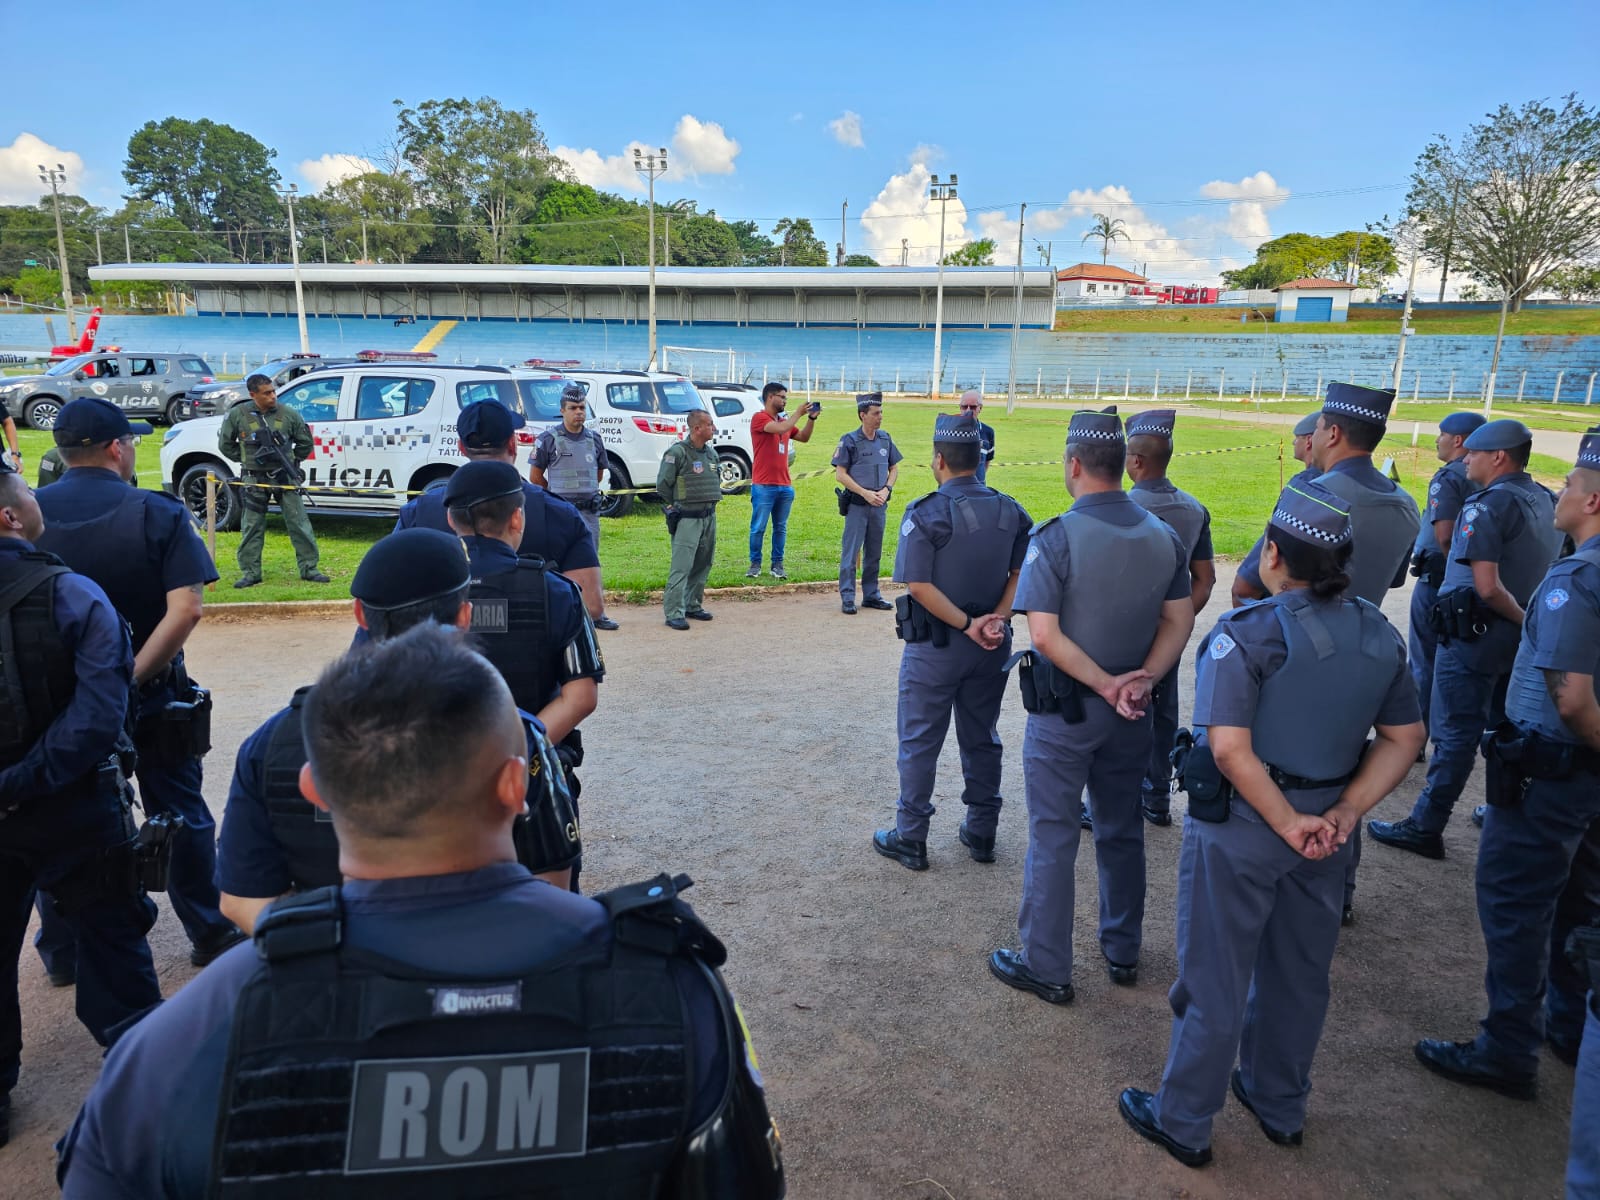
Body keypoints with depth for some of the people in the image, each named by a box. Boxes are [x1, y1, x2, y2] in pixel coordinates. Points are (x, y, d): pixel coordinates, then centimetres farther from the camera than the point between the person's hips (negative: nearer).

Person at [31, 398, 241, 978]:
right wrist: (132, 677, -19)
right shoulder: (159, 514, -13)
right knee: (181, 814, 13)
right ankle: (209, 933, 25)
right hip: (150, 695, -2)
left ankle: (62, 952, 29)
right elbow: (186, 608, -23)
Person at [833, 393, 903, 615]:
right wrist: (866, 493, -14)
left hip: (879, 505, 5)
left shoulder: (885, 439, 7)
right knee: (851, 552, -2)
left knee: (874, 553, 12)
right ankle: (847, 598, 3)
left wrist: (885, 490, -4)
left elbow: (894, 469, 15)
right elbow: (840, 474, -9)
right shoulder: (849, 440, -7)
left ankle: (871, 595, 22)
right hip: (857, 505, -5)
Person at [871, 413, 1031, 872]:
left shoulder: (925, 514, -15)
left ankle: (910, 839, 17)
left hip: (934, 647, -5)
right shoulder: (1010, 511, 1)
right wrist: (998, 619, -10)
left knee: (919, 743, 7)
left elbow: (919, 585, -20)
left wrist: (968, 625, -16)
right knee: (982, 739, 17)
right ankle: (981, 833, 28)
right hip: (992, 646, 5)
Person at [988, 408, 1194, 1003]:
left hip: (1064, 712, -5)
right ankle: (1122, 953, 35)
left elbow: (1045, 635, -23)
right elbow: (1179, 621, -1)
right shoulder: (1163, 535, 0)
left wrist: (1106, 685, -17)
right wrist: (1142, 680, -11)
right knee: (1122, 831, 20)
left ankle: (1047, 969, 18)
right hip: (1130, 713, 6)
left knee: (1053, 839, 6)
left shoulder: (1056, 538, -18)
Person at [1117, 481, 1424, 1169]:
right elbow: (1405, 738, 3)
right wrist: (1343, 812, -4)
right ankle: (1280, 1107, 43)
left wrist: (1288, 823, -17)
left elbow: (1230, 748, -27)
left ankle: (1183, 1123, 26)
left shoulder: (1245, 635, -21)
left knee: (1215, 980, 9)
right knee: (1300, 973, 23)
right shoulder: (1379, 636, 0)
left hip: (1240, 828, -6)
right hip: (1324, 831, 6)